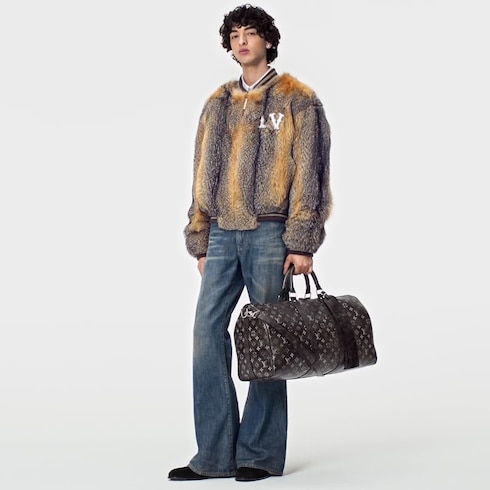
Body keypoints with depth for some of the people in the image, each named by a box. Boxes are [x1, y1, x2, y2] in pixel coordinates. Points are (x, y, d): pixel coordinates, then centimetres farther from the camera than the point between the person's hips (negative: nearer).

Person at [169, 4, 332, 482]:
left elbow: (309, 173, -4)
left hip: (269, 233, -5)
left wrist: (301, 242, -12)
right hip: (223, 234, 5)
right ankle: (215, 455, 5)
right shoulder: (217, 104, 18)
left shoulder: (296, 100, 2)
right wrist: (200, 241, 13)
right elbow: (202, 175, 18)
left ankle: (261, 453, 10)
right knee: (207, 333, -1)